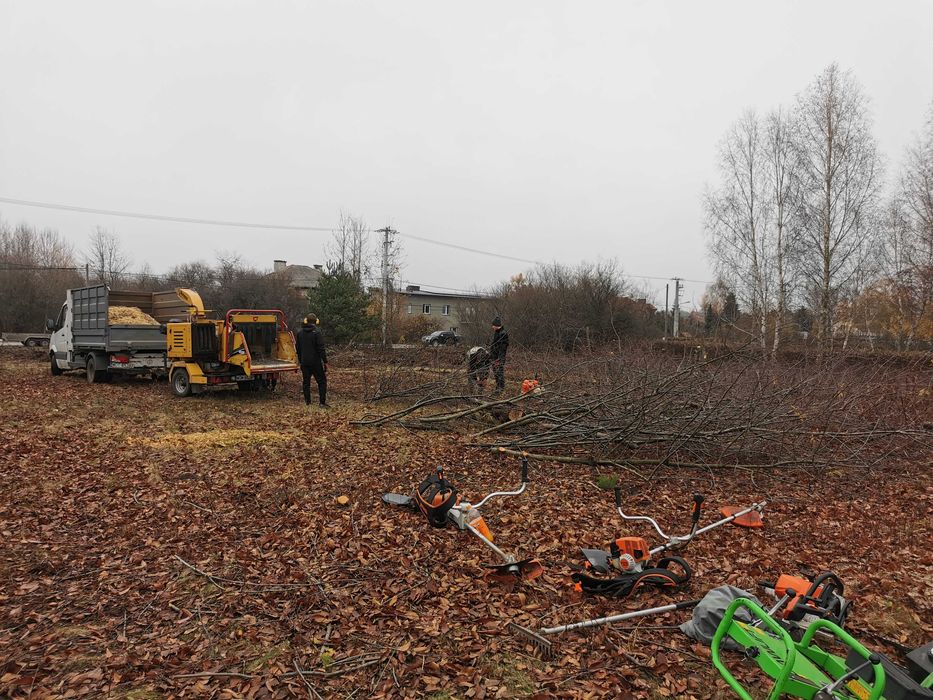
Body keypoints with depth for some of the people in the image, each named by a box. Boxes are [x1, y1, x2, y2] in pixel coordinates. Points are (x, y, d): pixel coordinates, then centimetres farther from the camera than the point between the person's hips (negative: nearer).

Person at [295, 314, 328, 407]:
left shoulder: (300, 333, 7)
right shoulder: (316, 333, -12)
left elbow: (297, 347, 14)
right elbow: (321, 349, -15)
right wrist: (325, 361, -10)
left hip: (304, 362, 5)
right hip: (316, 362, -5)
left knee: (306, 382, 12)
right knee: (322, 381, 2)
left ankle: (307, 402, 14)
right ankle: (323, 403, -3)